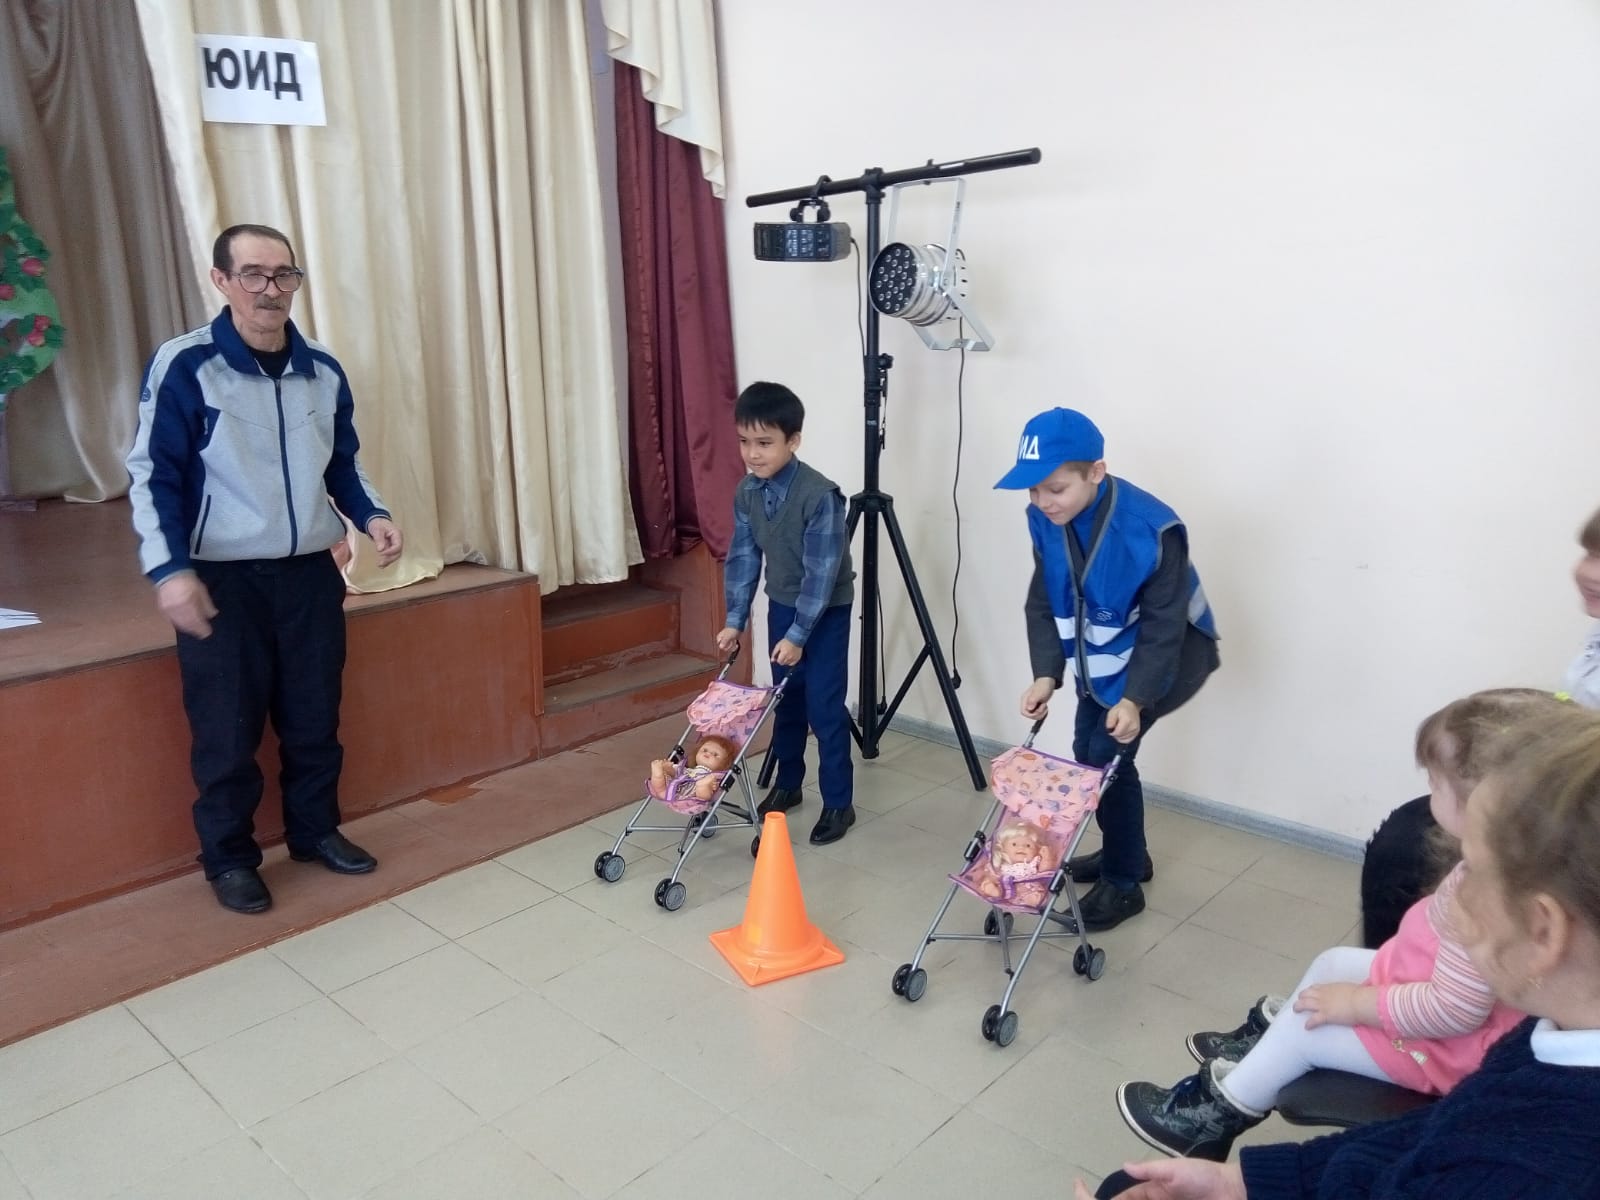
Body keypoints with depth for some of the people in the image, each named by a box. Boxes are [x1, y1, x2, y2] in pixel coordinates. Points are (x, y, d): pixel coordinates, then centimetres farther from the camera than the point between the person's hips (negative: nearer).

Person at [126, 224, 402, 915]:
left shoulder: (323, 373, 5)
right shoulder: (184, 367, -10)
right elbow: (153, 476, -9)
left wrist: (371, 516, -2)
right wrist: (170, 570, -18)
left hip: (311, 572, 4)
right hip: (222, 578, -4)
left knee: (314, 717, 13)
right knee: (227, 730, 6)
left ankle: (316, 832, 32)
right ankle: (229, 859, 23)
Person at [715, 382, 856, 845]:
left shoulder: (821, 496, -27)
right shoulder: (746, 492, -7)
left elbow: (822, 572, -25)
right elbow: (743, 557, 0)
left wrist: (799, 634, -23)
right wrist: (735, 620, -2)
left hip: (827, 611, -6)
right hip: (782, 604, 6)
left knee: (824, 706, -5)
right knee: (786, 700, 15)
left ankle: (838, 802, 7)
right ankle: (787, 783, 31)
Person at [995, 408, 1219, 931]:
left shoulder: (1152, 529, -33)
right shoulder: (1044, 519, -16)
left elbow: (1163, 626, -26)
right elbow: (1044, 602, -7)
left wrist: (1134, 698, -30)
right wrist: (1046, 673, -17)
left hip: (1166, 654, -6)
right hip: (1099, 656, 7)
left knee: (1108, 754, -13)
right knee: (1088, 753, 11)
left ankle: (1123, 883, 6)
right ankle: (1124, 854, 35)